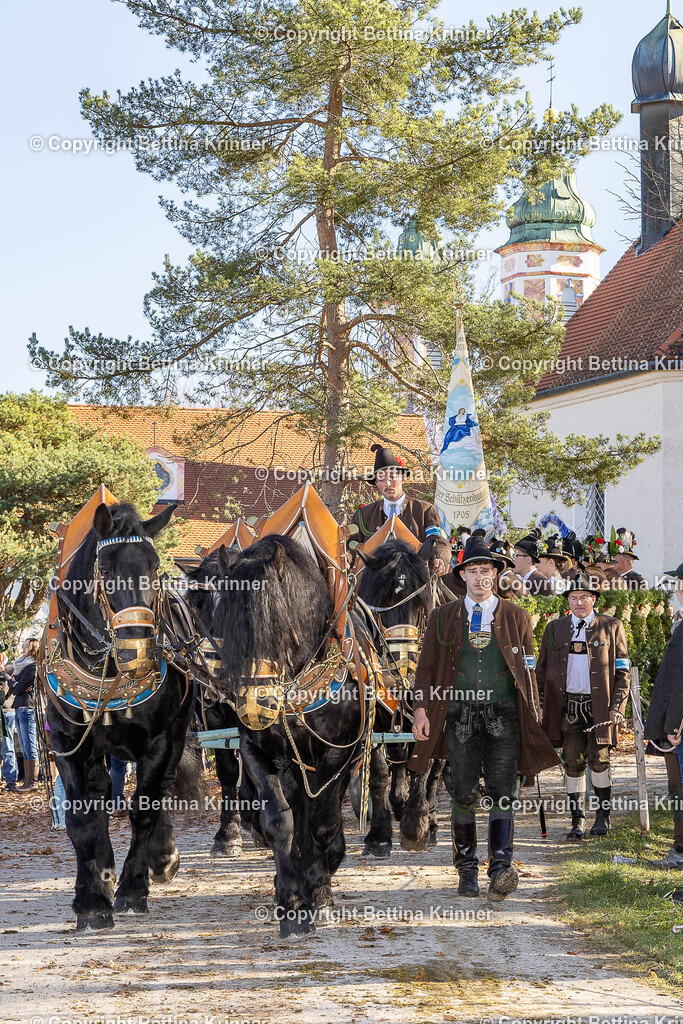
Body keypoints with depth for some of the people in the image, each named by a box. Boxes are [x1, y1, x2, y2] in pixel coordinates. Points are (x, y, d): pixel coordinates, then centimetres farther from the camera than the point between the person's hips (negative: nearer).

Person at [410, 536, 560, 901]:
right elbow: (427, 667, 10)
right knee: (463, 794, 4)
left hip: (503, 715, -1)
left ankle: (501, 868, -17)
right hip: (459, 714, 1)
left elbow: (528, 669, 11)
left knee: (502, 792, -10)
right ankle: (467, 870, 12)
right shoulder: (443, 617, 9)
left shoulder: (515, 617, 9)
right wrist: (422, 710, -1)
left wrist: (533, 716, 6)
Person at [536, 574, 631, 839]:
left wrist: (617, 705, -6)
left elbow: (623, 671, 3)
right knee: (573, 763, 1)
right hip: (568, 705, 2)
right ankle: (578, 820, 9)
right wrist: (540, 705, 7)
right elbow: (542, 671, 15)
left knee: (598, 759, -5)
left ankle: (603, 815, 10)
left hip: (599, 705, -2)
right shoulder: (555, 629, 12)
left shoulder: (611, 627, 5)